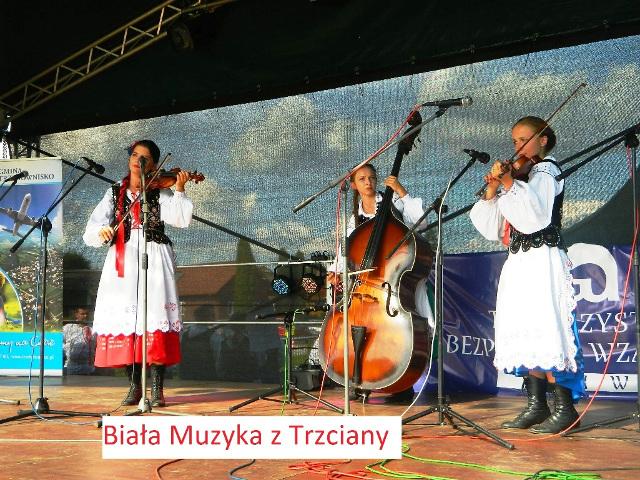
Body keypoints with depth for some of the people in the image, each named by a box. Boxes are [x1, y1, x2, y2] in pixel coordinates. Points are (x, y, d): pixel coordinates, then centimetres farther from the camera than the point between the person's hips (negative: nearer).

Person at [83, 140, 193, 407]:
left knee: (154, 318, -10)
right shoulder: (115, 194, 16)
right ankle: (134, 385, 8)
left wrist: (179, 190, -19)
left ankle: (157, 388, -4)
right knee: (123, 319, -4)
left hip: (153, 261, -2)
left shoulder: (160, 193, 9)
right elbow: (90, 232, 7)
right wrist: (101, 231, -15)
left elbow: (180, 220, -9)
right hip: (121, 263, 3)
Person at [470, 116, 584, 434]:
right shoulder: (519, 177, 20)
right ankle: (536, 406, 10)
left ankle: (565, 408, -8)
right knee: (528, 337, 6)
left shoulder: (545, 172, -2)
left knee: (544, 334, -13)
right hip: (519, 264, 8)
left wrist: (509, 186, -21)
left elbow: (536, 217, -21)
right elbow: (492, 229, 13)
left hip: (541, 262, -8)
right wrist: (492, 192, 1)